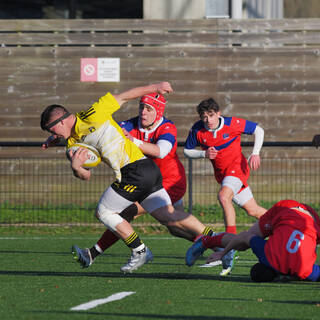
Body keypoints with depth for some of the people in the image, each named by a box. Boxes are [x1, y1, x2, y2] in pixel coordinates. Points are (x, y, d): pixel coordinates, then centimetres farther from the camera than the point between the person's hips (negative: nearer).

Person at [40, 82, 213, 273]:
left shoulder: (92, 115, -8)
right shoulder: (73, 142, 16)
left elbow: (124, 97, 1)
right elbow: (86, 176, 13)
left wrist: (155, 87, 8)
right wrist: (76, 167, -9)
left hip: (136, 169, -8)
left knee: (103, 212, -1)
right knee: (169, 216, 5)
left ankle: (140, 252, 5)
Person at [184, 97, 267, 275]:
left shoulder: (233, 124, -16)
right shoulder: (198, 130, -7)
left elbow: (258, 130, -3)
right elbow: (187, 151, 6)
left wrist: (255, 153, -14)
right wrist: (204, 154, -14)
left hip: (237, 166, -5)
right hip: (221, 173, 5)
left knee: (224, 196, -32)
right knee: (253, 210, 8)